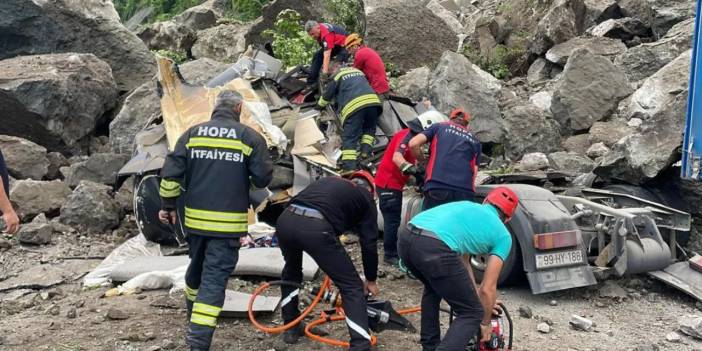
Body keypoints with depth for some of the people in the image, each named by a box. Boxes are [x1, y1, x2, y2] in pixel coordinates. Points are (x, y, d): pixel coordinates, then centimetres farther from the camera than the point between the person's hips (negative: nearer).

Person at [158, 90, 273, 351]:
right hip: (228, 222, -4)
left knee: (196, 268, 26)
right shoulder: (250, 137, -6)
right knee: (214, 278, -2)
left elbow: (171, 173, 0)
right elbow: (263, 178, -8)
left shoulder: (192, 134, 4)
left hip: (195, 219, 5)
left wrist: (168, 206, 10)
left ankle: (192, 315, 48)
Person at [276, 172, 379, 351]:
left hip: (285, 219, 6)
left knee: (291, 270, 36)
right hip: (315, 227, -6)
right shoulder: (365, 197, 24)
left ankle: (291, 327, 44)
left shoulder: (329, 180, 38)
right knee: (351, 286, 10)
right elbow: (369, 242, 23)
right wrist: (371, 279, 37)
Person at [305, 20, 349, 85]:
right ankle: (311, 83, 1)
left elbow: (327, 55, -44)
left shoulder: (326, 33, -37)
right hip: (333, 44, 9)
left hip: (344, 45, -9)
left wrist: (325, 72, -48)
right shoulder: (317, 29, -10)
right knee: (317, 55, -1)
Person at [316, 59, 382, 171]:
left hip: (353, 106, -5)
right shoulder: (358, 71, 32)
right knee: (369, 129, 27)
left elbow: (327, 95, 24)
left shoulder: (337, 75, 16)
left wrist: (319, 106, 43)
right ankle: (365, 153, 8)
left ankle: (349, 168, -14)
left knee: (349, 138, -3)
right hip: (373, 101, 5)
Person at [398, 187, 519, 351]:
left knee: (434, 288, 37)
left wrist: (475, 295, 50)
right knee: (472, 313, 12)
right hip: (435, 247, -7)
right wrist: (485, 323, 36)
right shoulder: (503, 235, 20)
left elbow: (462, 259, 43)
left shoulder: (467, 206, 37)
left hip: (407, 237, 7)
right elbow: (488, 288, 19)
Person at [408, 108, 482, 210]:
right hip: (465, 191, 3)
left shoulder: (439, 127, 20)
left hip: (437, 187, -2)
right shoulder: (475, 141, 27)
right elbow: (475, 170, 18)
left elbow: (413, 143, 8)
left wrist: (422, 160, 24)